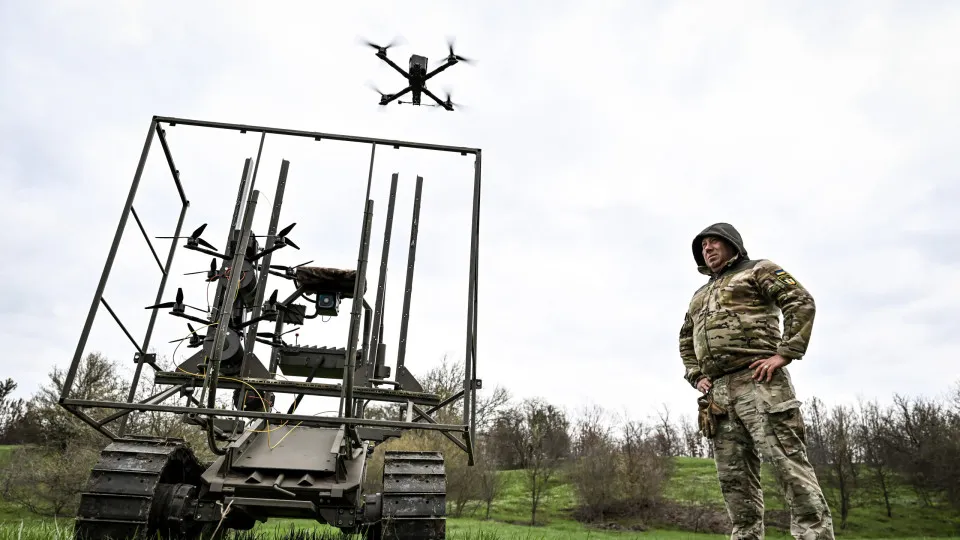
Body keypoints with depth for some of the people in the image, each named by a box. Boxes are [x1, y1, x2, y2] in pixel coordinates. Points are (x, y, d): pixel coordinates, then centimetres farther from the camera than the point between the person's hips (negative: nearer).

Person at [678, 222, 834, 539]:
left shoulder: (757, 271, 8)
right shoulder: (699, 296, 27)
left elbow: (802, 303, -4)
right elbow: (685, 342, 32)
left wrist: (784, 354, -14)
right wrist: (696, 376, 14)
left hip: (757, 381, -7)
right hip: (718, 392, 7)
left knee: (788, 463, -12)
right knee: (734, 476, 5)